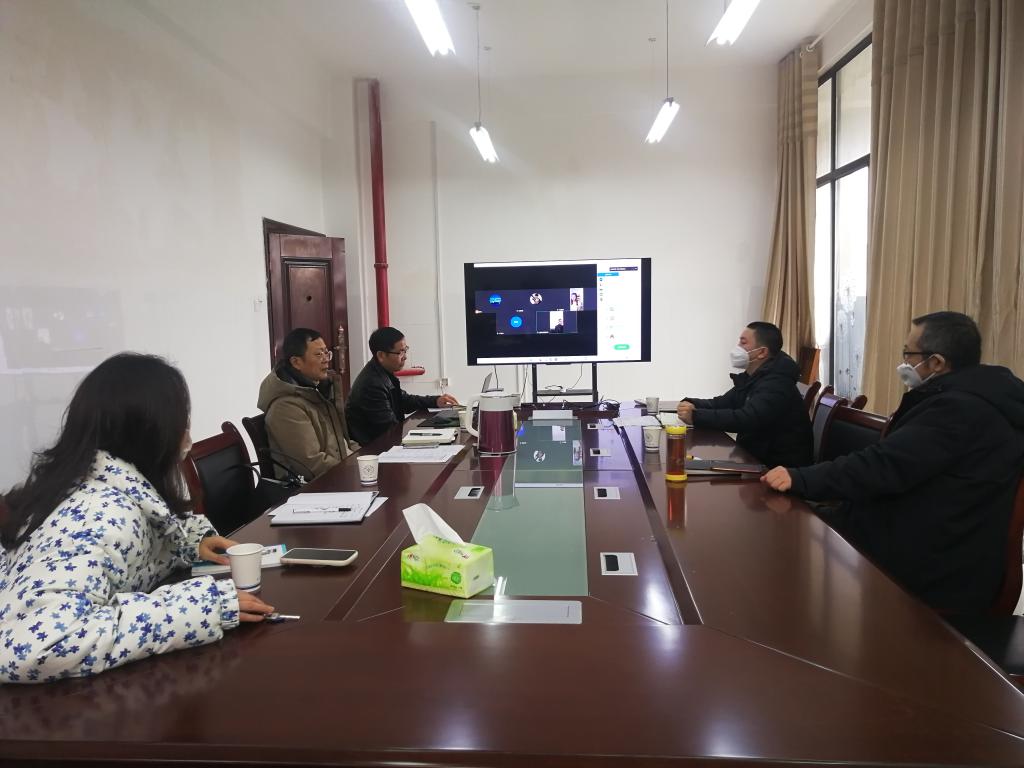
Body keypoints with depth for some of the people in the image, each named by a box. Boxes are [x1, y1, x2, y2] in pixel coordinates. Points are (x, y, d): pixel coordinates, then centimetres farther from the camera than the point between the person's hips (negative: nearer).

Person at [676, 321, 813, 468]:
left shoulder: (776, 383, -22)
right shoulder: (751, 377, 10)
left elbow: (746, 419, -35)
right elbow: (723, 403, 10)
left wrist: (696, 417, -35)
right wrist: (692, 404, -11)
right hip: (757, 457, 8)